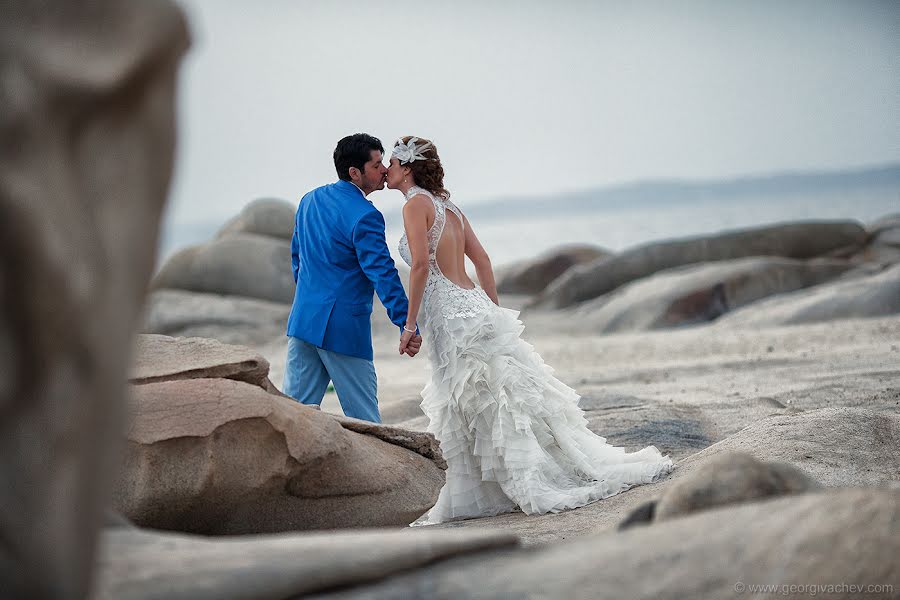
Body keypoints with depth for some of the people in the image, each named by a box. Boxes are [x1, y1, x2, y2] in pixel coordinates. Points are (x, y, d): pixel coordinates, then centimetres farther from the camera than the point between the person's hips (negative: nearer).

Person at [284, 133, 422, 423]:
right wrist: (408, 326, -20)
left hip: (303, 320, 8)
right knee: (363, 418, 3)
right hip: (345, 328, -7)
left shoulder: (310, 200, 11)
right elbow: (383, 274, -20)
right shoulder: (364, 217, -15)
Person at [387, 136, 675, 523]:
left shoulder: (416, 204, -9)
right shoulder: (447, 205, 16)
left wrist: (409, 324, -15)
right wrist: (494, 311, 19)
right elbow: (482, 260, 16)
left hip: (450, 317, -8)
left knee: (484, 411, -2)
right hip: (475, 306, 8)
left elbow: (421, 265, -19)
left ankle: (535, 490, 0)